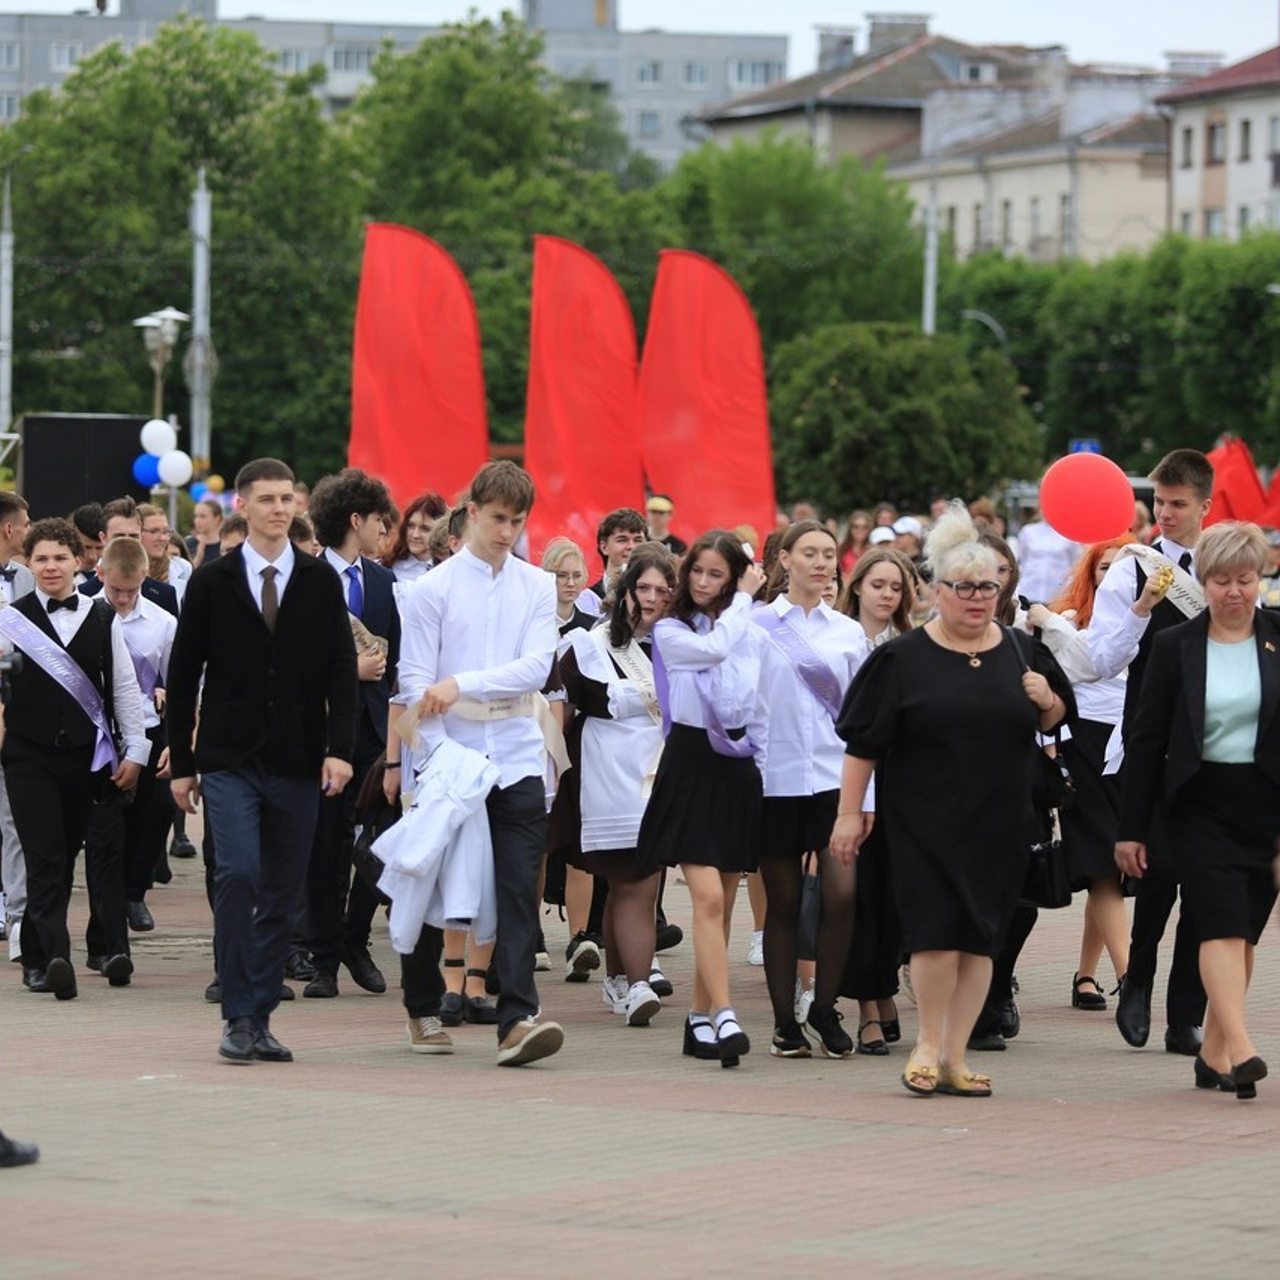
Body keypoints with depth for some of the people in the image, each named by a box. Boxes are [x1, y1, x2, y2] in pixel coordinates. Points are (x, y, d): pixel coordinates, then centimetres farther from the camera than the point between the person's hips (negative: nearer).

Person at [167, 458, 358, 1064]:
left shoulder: (321, 582, 7)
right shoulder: (213, 583, 3)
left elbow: (341, 669, 4)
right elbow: (183, 675, 6)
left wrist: (339, 748, -9)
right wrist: (180, 763, 3)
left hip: (297, 764, 2)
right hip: (230, 759, -2)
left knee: (282, 895, 4)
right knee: (237, 876, -16)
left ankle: (260, 1018, 12)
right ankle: (238, 1018, -11)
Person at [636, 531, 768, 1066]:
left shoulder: (752, 636, 11)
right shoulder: (670, 632, 2)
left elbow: (761, 708, 15)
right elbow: (714, 648, -18)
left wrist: (760, 760, 6)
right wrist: (745, 599, -4)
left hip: (739, 768, 4)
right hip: (691, 765, -4)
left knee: (721, 904, 6)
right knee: (708, 897, -16)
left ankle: (700, 1019, 13)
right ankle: (723, 1017, -22)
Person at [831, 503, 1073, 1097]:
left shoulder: (1021, 652, 7)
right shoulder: (904, 658, -3)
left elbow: (1057, 720, 19)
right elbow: (864, 740, -2)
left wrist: (1046, 701, -4)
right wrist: (849, 812, -5)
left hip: (999, 823, 3)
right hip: (923, 820, -3)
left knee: (980, 939, 3)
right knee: (938, 930, -11)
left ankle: (954, 1058, 11)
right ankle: (928, 1045, 7)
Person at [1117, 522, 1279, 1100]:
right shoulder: (1174, 646, 2)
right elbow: (1146, 741, 4)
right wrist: (1131, 828, 1)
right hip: (1201, 807, -1)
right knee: (1223, 922, -14)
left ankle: (1213, 1053, 16)